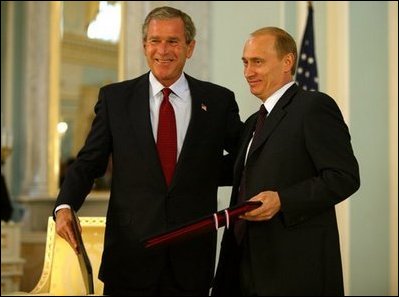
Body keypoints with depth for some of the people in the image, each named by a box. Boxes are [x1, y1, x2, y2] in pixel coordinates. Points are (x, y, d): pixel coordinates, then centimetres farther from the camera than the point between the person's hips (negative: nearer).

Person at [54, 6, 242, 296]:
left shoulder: (218, 100, 4)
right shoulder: (114, 98, 4)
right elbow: (89, 162, 3)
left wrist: (209, 175, -4)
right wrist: (65, 206, -13)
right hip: (130, 255, 0)